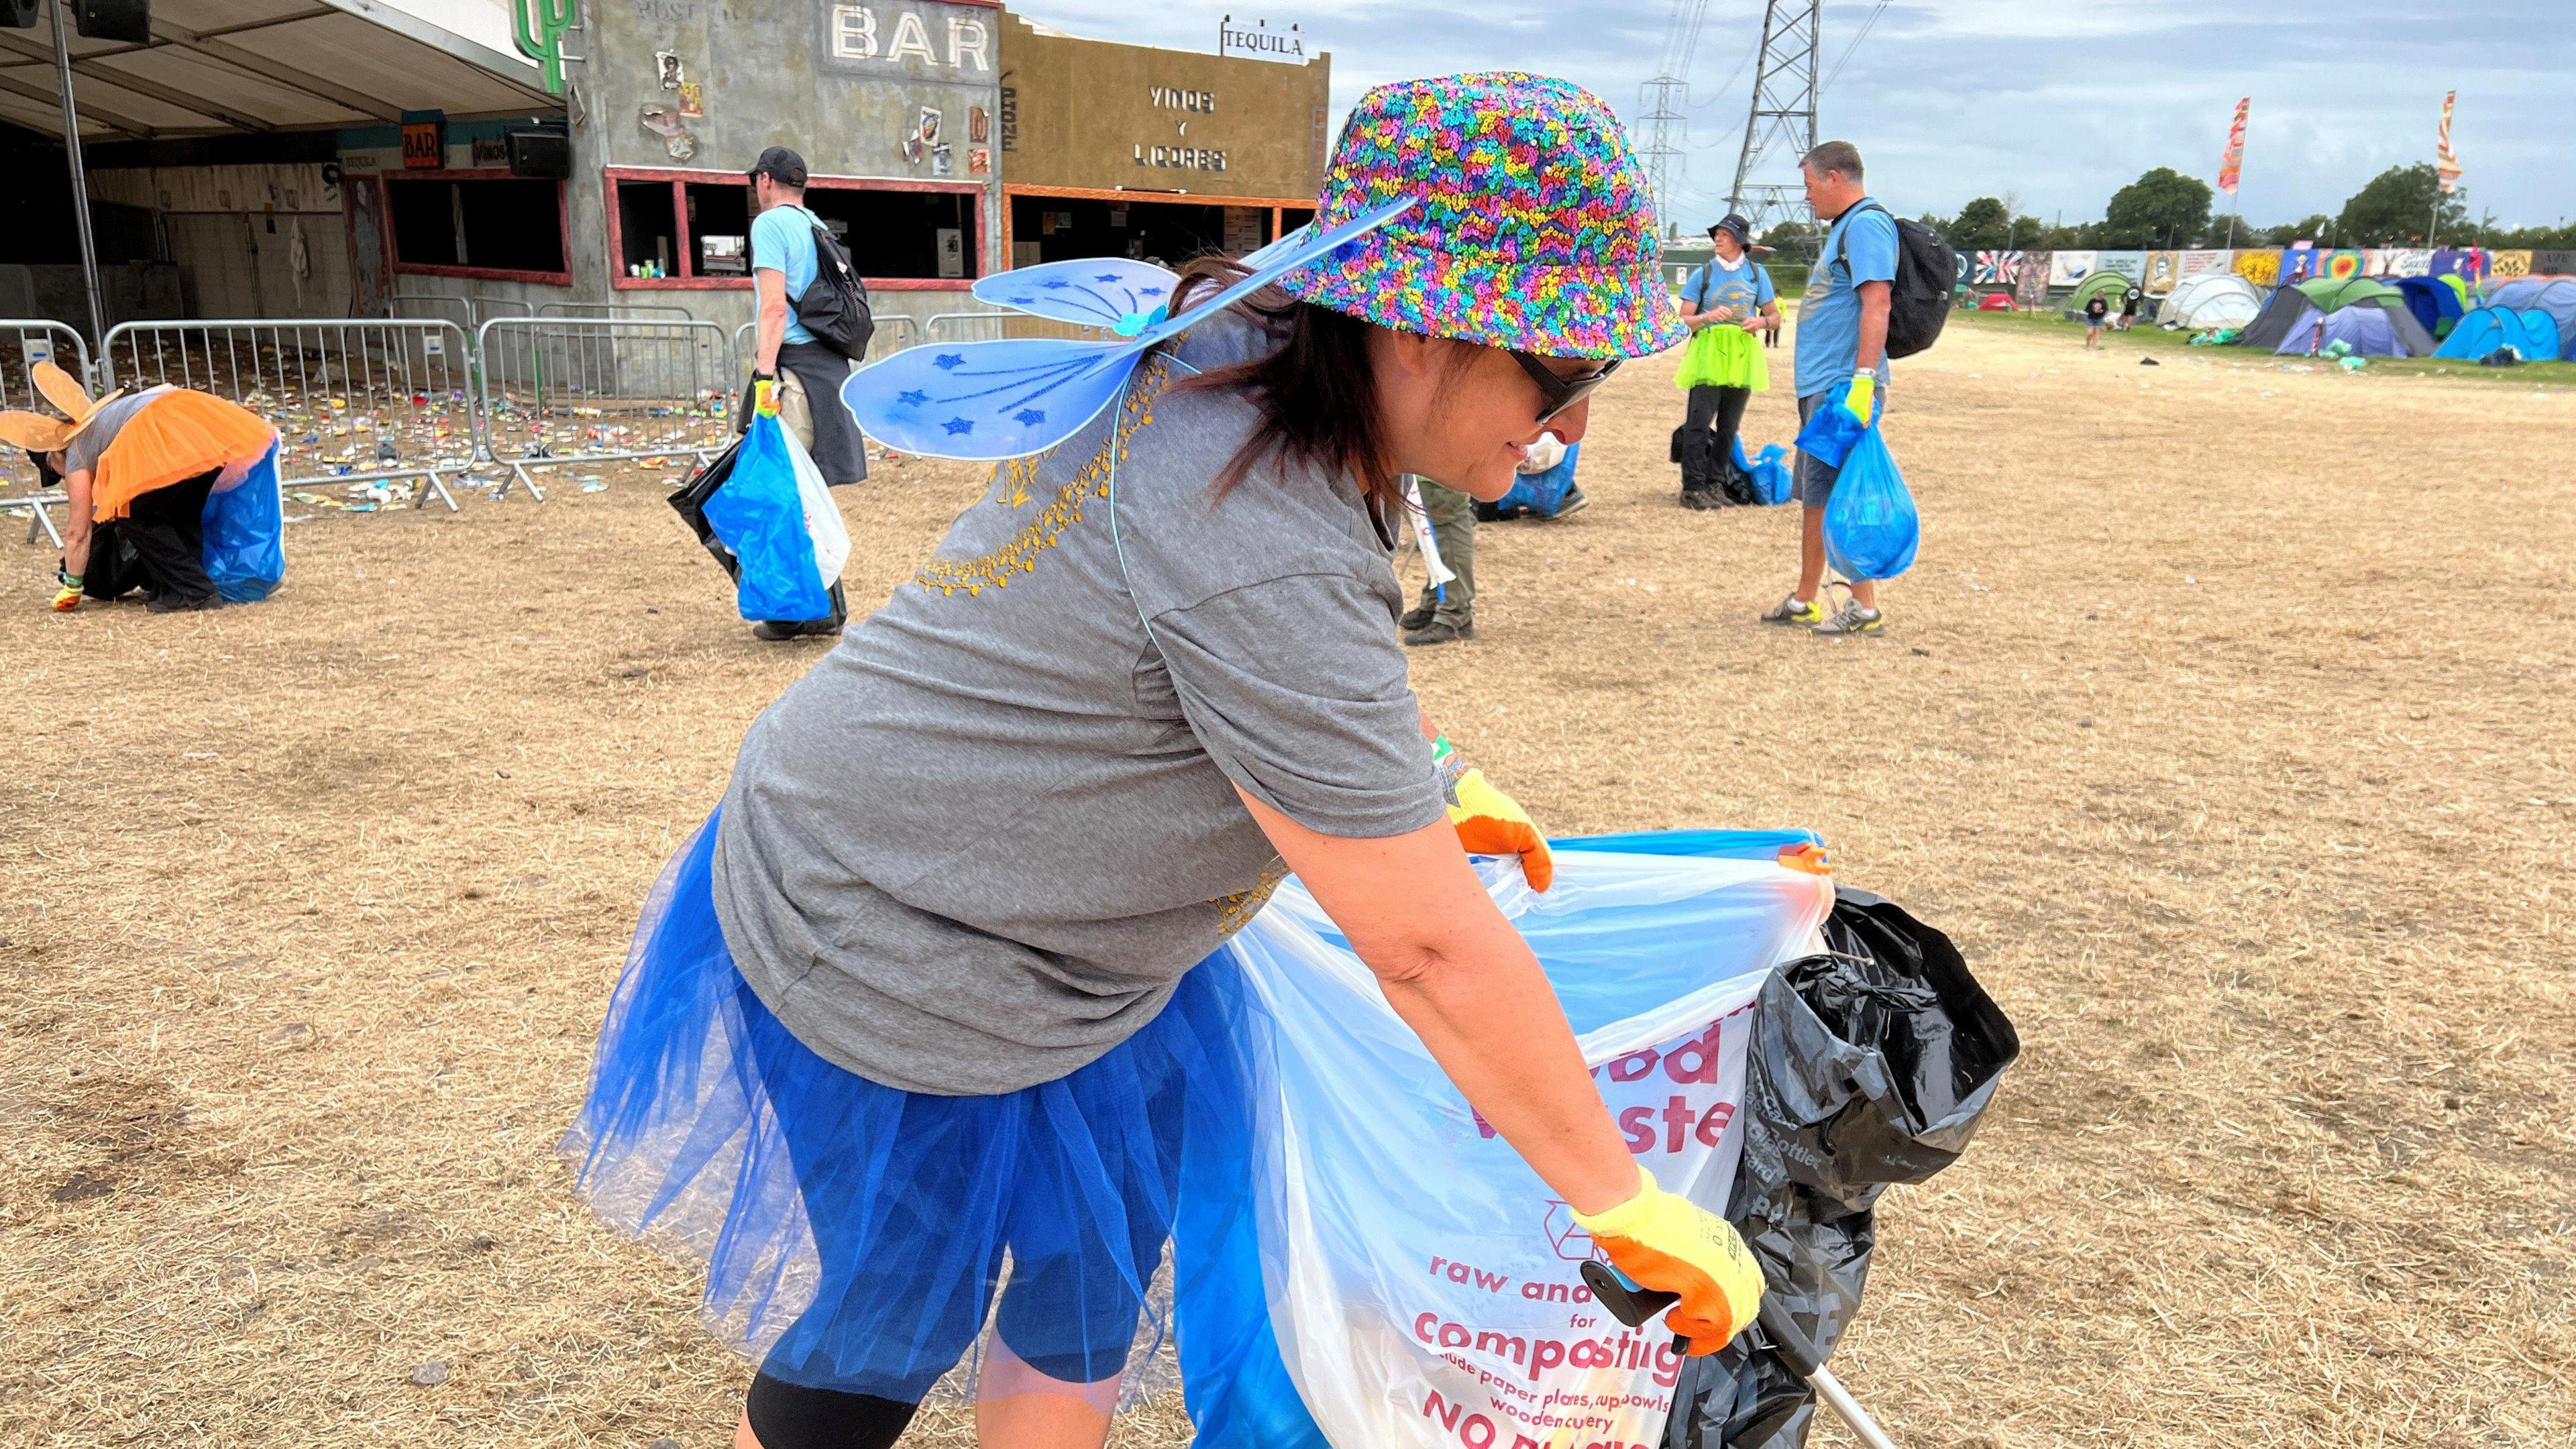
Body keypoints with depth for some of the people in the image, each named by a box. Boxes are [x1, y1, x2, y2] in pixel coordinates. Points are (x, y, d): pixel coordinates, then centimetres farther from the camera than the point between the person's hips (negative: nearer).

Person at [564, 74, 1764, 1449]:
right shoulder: (1260, 549, -37)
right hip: (889, 968, -9)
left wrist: (1439, 778, 20)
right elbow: (1428, 951, -30)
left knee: (1097, 1263, 21)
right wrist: (1629, 1208, -18)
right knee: (883, 1337, 14)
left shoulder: (1240, 346, -7)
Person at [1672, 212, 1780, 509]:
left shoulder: (1757, 273, 10)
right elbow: (1683, 320, 2)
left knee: (1729, 426, 7)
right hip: (1707, 356, -3)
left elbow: (1775, 318, 13)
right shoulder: (1704, 274, 5)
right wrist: (1708, 317, -17)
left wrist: (1761, 322, -10)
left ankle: (1716, 485, 15)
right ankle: (1693, 488, -10)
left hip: (1742, 358, 3)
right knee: (1699, 422, -11)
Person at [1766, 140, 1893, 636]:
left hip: (1844, 386, -11)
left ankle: (1865, 607, -1)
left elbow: (1876, 303, -22)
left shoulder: (1866, 223, -12)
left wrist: (1864, 380, -29)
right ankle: (1805, 600, 23)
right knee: (1814, 495, 14)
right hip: (1820, 386, 11)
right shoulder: (1844, 227, 20)